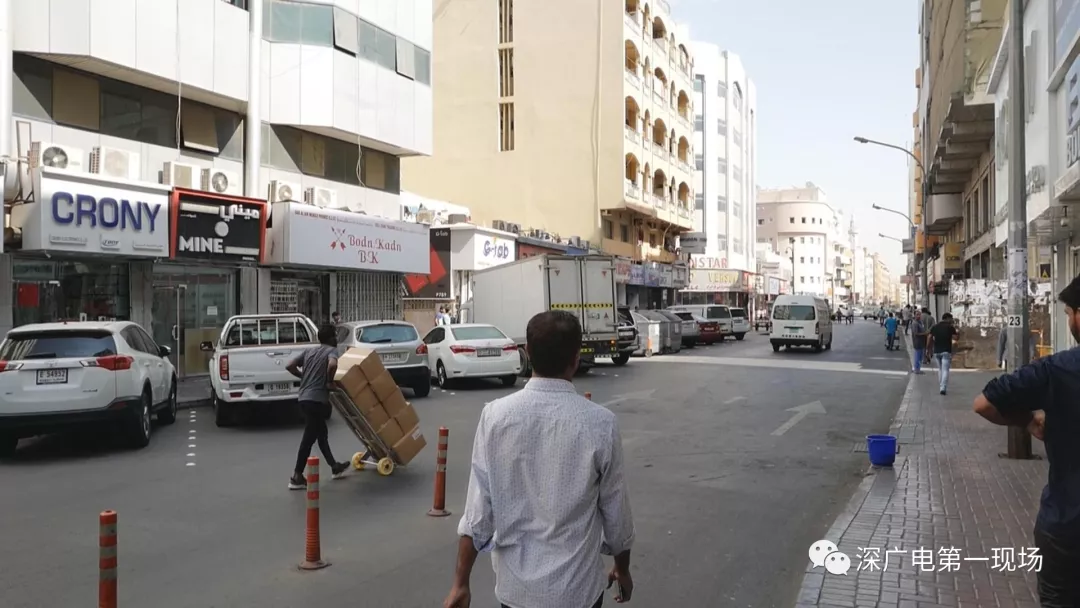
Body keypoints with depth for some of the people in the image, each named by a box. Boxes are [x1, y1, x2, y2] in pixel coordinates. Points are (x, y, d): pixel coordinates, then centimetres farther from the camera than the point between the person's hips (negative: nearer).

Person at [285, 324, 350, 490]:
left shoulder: (309, 350, 17)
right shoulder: (331, 350, -4)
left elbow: (290, 366, 12)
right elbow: (332, 365, -27)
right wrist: (329, 382, -11)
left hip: (305, 398, 9)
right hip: (316, 399, -9)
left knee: (321, 433, 19)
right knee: (309, 438, -3)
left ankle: (335, 467, 30)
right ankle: (296, 477, 0)